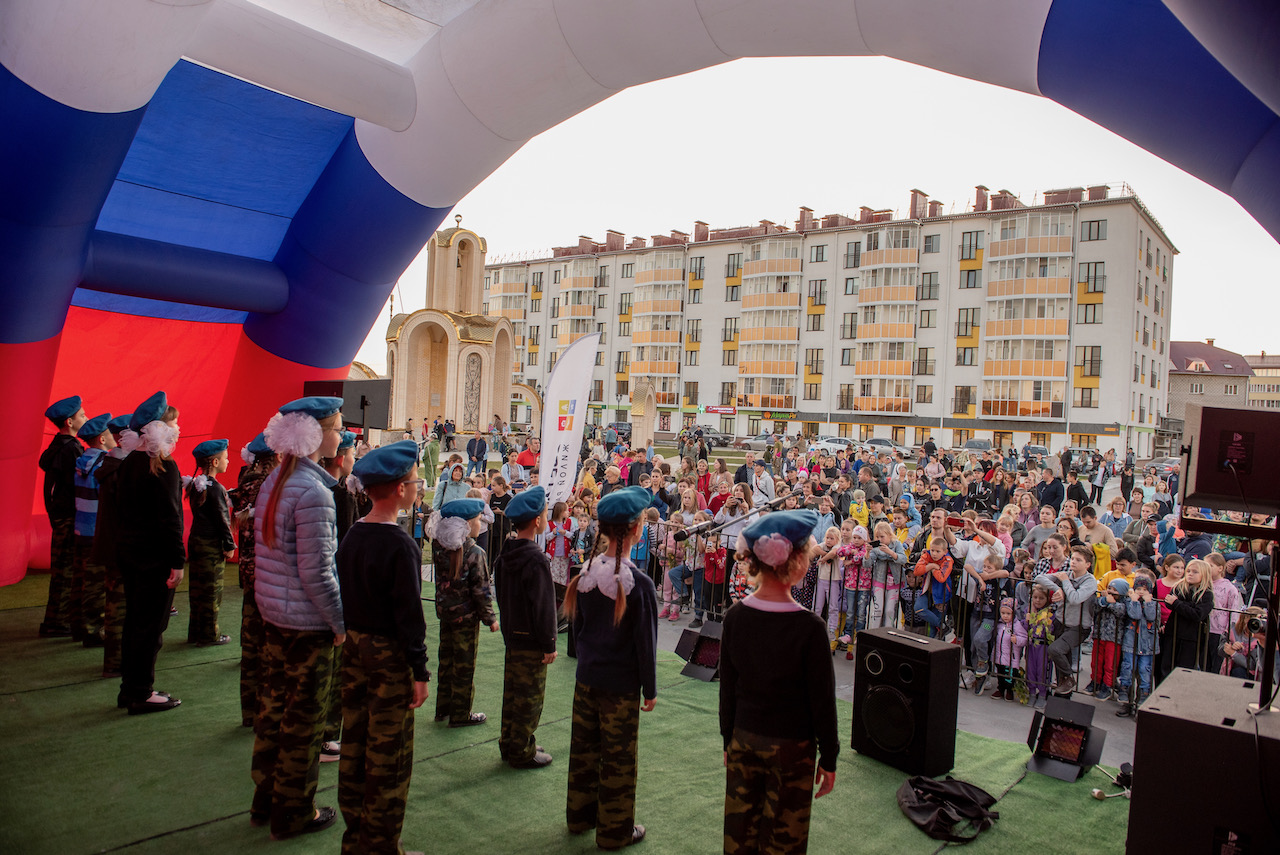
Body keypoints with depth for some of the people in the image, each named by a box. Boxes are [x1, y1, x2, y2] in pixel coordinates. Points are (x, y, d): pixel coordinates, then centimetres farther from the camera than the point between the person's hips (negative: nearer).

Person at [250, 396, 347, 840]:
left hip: (273, 614, 9)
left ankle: (265, 801, 34)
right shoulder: (314, 492, -22)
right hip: (307, 623, -9)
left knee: (273, 707, 19)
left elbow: (265, 547, 13)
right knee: (304, 719, 6)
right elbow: (316, 572, -22)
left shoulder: (273, 482, 7)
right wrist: (342, 622, -12)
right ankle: (293, 813, 21)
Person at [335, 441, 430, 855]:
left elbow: (343, 595, 11)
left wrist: (351, 636, 20)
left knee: (354, 743, 17)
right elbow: (409, 614, -19)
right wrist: (420, 672, -13)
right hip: (388, 654, -8)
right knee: (388, 755, 4)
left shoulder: (351, 537, 4)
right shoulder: (400, 545, -19)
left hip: (354, 647, 8)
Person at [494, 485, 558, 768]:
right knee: (530, 696, 3)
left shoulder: (505, 554, 4)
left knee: (512, 692, 18)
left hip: (512, 635, 9)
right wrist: (549, 644, -14)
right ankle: (522, 752, 13)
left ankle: (509, 744, 30)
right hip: (531, 640, -8)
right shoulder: (536, 559, -22)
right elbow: (543, 605, -21)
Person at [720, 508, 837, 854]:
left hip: (744, 740, 4)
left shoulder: (736, 616, -8)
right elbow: (822, 700, -13)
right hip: (791, 748, -4)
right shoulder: (809, 627, -21)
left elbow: (727, 689, 1)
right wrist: (829, 759, 0)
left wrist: (729, 740, 13)